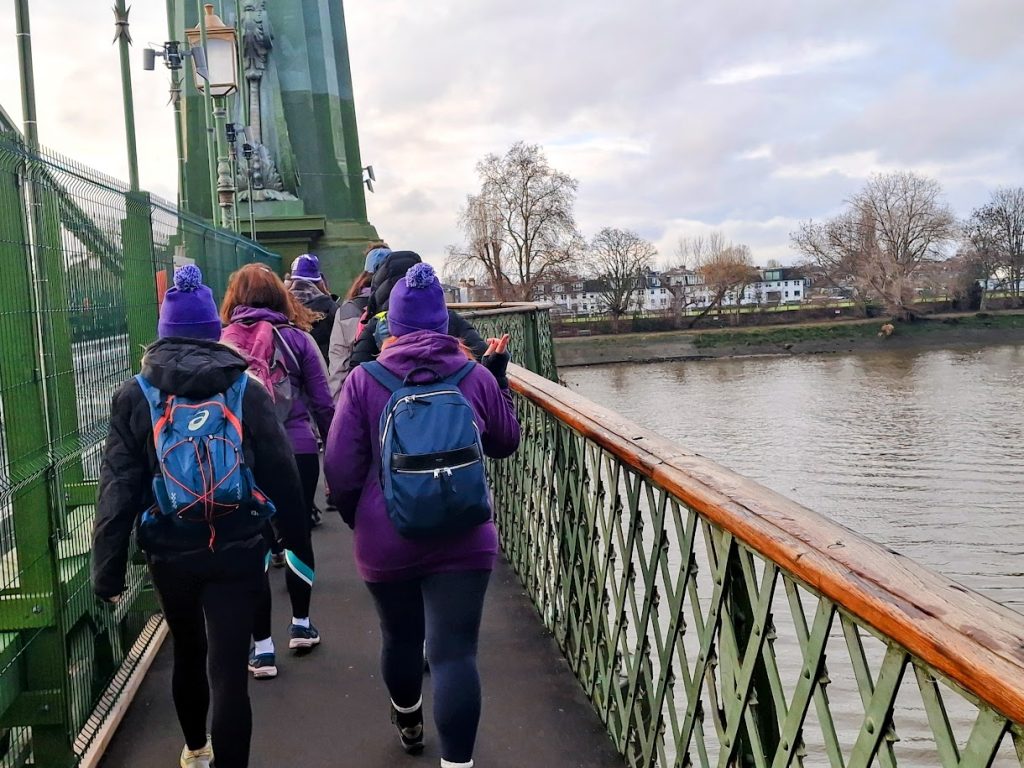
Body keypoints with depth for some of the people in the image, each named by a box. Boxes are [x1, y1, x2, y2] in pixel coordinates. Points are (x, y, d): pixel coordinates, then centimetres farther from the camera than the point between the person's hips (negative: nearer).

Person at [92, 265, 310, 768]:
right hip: (236, 552, -2)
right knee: (228, 670, -1)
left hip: (168, 553, 2)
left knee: (188, 652, 24)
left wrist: (108, 569, -2)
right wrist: (298, 543, 8)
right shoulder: (247, 389, -4)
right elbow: (281, 476, -2)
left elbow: (118, 488, -6)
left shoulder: (135, 396, -3)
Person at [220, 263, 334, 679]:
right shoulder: (297, 338, -2)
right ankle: (300, 624, 34)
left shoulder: (222, 343, -3)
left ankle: (262, 648, 10)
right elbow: (322, 403, -1)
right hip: (298, 451, 1)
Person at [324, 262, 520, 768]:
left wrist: (357, 519, 13)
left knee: (401, 637, 22)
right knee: (455, 653, -1)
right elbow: (506, 442, 13)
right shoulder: (476, 376, -2)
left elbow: (340, 468, -5)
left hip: (385, 542, 1)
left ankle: (408, 723, 48)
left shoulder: (363, 381, -5)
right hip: (462, 539, -1)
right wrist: (499, 374, 21)